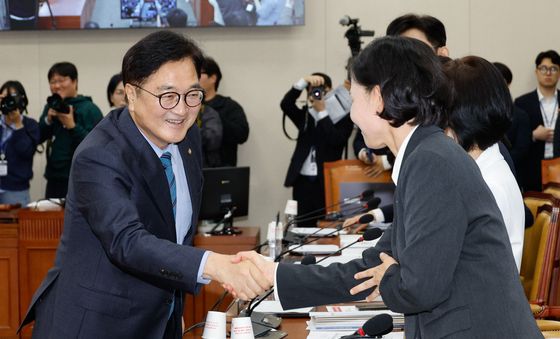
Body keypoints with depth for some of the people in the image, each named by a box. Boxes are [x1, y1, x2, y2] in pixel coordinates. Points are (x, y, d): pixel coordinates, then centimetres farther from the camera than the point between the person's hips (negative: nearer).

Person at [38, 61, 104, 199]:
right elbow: (38, 138, 6)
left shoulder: (90, 109, -6)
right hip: (54, 180, 6)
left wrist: (72, 126, -23)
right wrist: (48, 120, -10)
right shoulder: (50, 107, 12)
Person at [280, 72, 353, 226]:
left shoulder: (343, 117, 1)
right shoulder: (306, 115, 13)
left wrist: (322, 111, -12)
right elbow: (286, 104, -4)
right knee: (303, 227, 3)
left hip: (327, 181, -4)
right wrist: (304, 81, -13)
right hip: (303, 180, 4)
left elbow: (335, 140, -14)